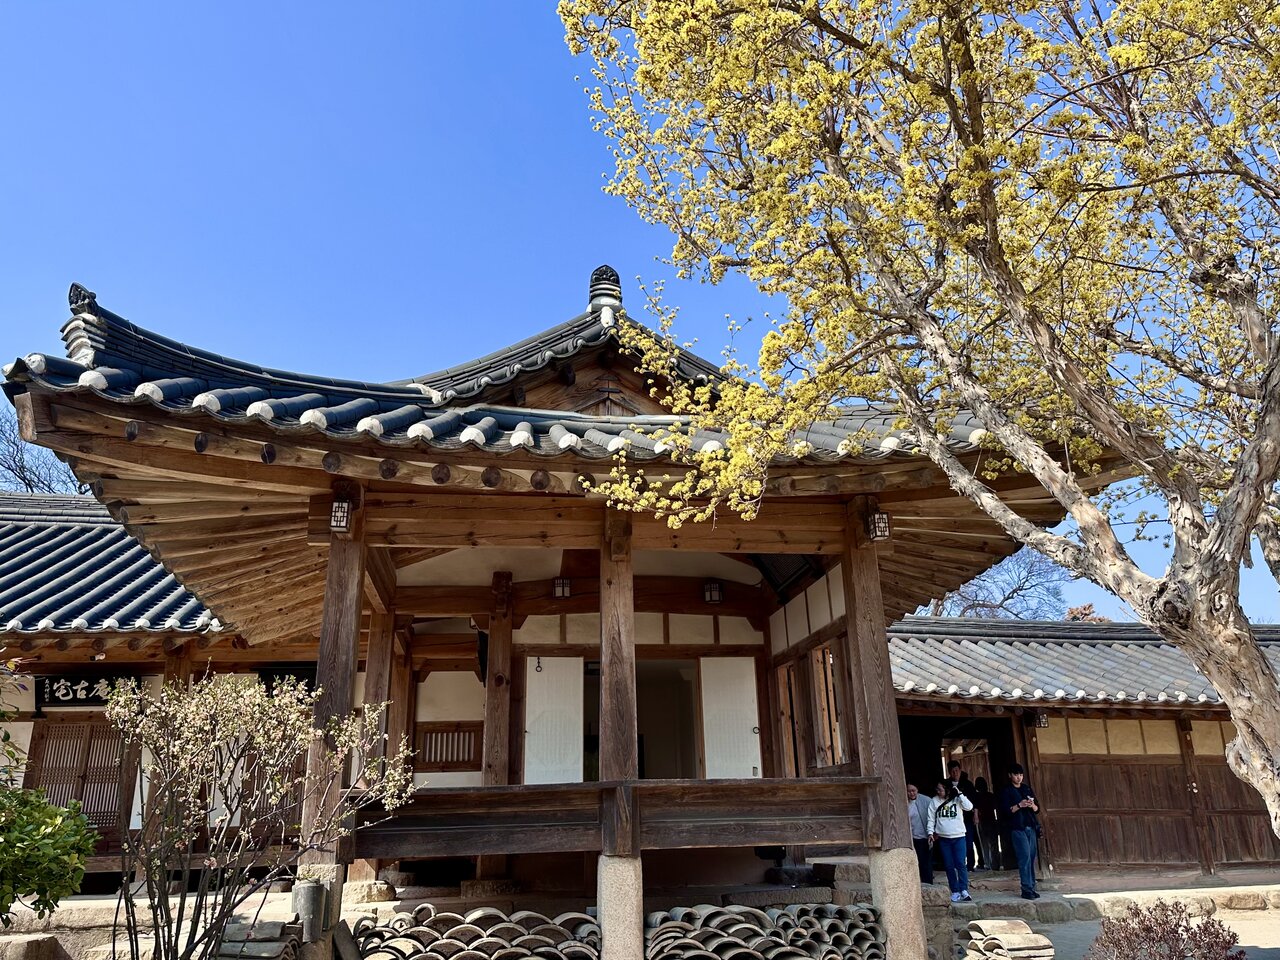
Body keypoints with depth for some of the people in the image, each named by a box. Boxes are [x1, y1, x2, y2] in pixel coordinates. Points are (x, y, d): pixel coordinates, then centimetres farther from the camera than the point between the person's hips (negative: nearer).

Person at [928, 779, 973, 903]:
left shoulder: (957, 799, -3)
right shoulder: (935, 801, 2)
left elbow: (969, 807, -18)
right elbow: (931, 818, 4)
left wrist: (959, 794, -17)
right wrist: (931, 832, -4)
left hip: (958, 837, -2)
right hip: (943, 838, 2)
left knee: (961, 864, -8)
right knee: (949, 866, 6)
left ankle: (964, 890, -7)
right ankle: (955, 891, 13)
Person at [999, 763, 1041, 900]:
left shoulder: (1027, 788, 15)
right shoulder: (1006, 791, -1)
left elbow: (1037, 809, 15)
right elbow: (1005, 811, -8)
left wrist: (1032, 805, -7)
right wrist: (1019, 805, -18)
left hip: (1031, 828, 5)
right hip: (1018, 829, -5)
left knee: (1031, 858, 4)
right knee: (1025, 857, -11)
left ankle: (1032, 888, 11)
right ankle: (1026, 890, -10)